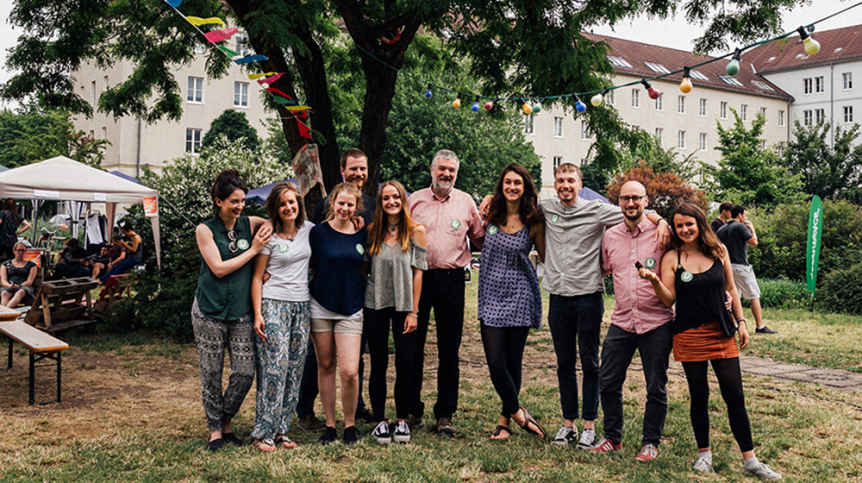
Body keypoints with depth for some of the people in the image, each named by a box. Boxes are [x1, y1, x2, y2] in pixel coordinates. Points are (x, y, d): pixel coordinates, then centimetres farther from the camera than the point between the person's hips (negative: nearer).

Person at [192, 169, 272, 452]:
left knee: (245, 372, -1)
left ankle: (226, 422, 23)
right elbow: (219, 268, -10)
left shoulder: (249, 224, 6)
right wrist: (253, 250, -9)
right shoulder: (205, 230, -2)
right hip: (210, 312, -3)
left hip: (241, 311, 3)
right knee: (211, 373, 4)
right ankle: (215, 430, 21)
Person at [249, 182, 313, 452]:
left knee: (295, 369, 5)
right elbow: (257, 277, -4)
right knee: (275, 367, -10)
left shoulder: (308, 229, 8)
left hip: (302, 306, 5)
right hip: (274, 305, -5)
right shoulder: (269, 235, -4)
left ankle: (281, 430, 15)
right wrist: (258, 314, -12)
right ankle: (263, 433, 0)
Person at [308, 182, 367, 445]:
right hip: (321, 306, 0)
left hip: (351, 308, 0)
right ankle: (330, 425, 22)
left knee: (350, 371, -8)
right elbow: (308, 267, 5)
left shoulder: (363, 234, 4)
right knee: (326, 366, 8)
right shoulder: (318, 232, -2)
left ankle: (350, 424, 13)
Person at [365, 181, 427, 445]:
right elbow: (364, 268, 9)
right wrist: (358, 301, 0)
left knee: (405, 364, 0)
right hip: (375, 304, 1)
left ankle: (401, 420, 17)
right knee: (378, 364, 7)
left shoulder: (416, 231, -2)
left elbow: (418, 273, -3)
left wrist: (413, 312, -5)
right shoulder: (372, 231, 4)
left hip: (404, 305, -1)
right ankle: (379, 421, 17)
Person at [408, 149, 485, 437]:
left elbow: (481, 239, 11)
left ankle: (445, 415, 14)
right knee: (412, 347, 5)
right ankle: (412, 410, 19)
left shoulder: (466, 202, 9)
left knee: (449, 352, 3)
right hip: (418, 278, 0)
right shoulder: (415, 200, 9)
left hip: (451, 280, 0)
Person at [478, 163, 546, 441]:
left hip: (520, 296, -2)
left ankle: (505, 420, 21)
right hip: (492, 295, 2)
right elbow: (480, 243, 19)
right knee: (495, 362, -6)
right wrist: (479, 216, 6)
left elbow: (545, 258, 6)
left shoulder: (533, 222, -2)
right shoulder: (491, 214, 3)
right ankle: (519, 413, 14)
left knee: (513, 361, 4)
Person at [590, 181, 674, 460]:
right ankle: (612, 437, 26)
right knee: (608, 383, 7)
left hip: (657, 322, -3)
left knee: (656, 387, 6)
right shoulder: (610, 236, 8)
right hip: (621, 321, 3)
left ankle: (651, 442, 24)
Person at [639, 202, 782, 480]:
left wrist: (740, 322, 8)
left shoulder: (719, 250, 4)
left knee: (735, 397, 1)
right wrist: (654, 281, -24)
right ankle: (704, 453, 24)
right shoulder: (672, 258, -2)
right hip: (689, 335, -1)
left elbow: (730, 288, 12)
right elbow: (668, 299, -6)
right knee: (699, 396, 7)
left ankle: (750, 461, 11)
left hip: (721, 333, 2)